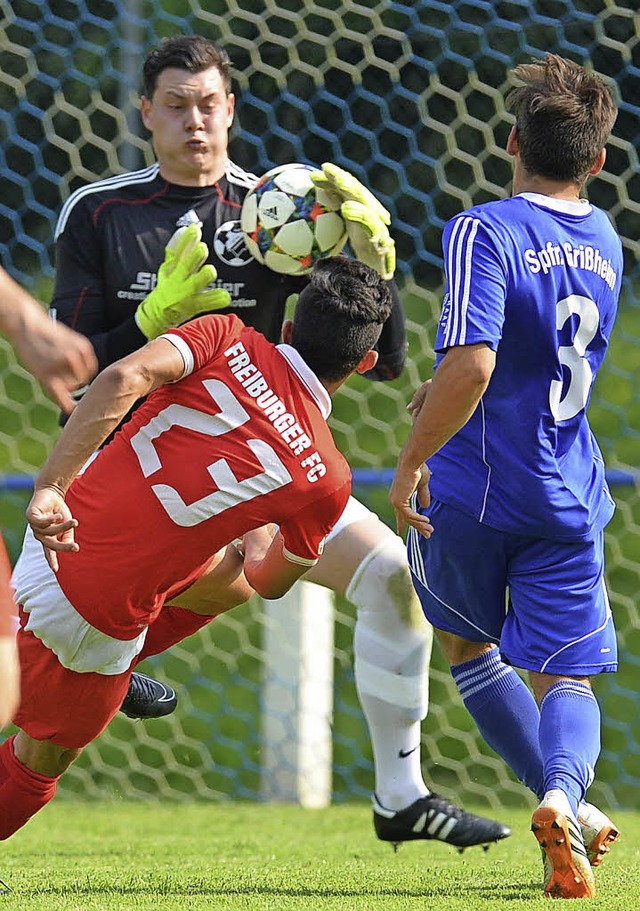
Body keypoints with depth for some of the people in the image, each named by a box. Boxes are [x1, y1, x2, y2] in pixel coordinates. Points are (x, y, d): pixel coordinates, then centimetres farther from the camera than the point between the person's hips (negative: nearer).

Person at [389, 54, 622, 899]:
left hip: (474, 491, -4)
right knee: (566, 677, 5)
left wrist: (412, 460, -17)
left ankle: (564, 802, 15)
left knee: (468, 645, 21)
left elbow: (471, 364, -27)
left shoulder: (484, 231, -15)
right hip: (569, 500, 4)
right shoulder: (604, 243, 8)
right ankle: (564, 791, -26)